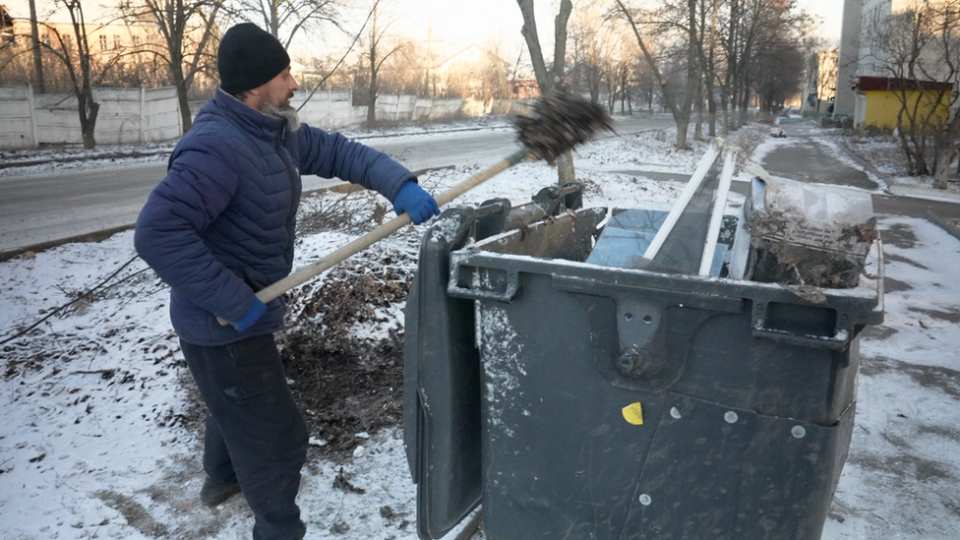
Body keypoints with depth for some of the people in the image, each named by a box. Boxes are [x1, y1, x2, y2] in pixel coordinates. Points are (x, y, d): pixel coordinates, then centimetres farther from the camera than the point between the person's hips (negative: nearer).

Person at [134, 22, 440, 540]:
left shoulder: (278, 131, 0)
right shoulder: (217, 147, -30)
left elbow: (338, 152, 4)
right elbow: (158, 233, -36)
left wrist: (399, 185, -14)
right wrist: (235, 300, -32)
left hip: (242, 315, 10)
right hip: (225, 327, -10)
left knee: (234, 404, 34)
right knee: (278, 436, 5)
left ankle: (222, 477, 62)